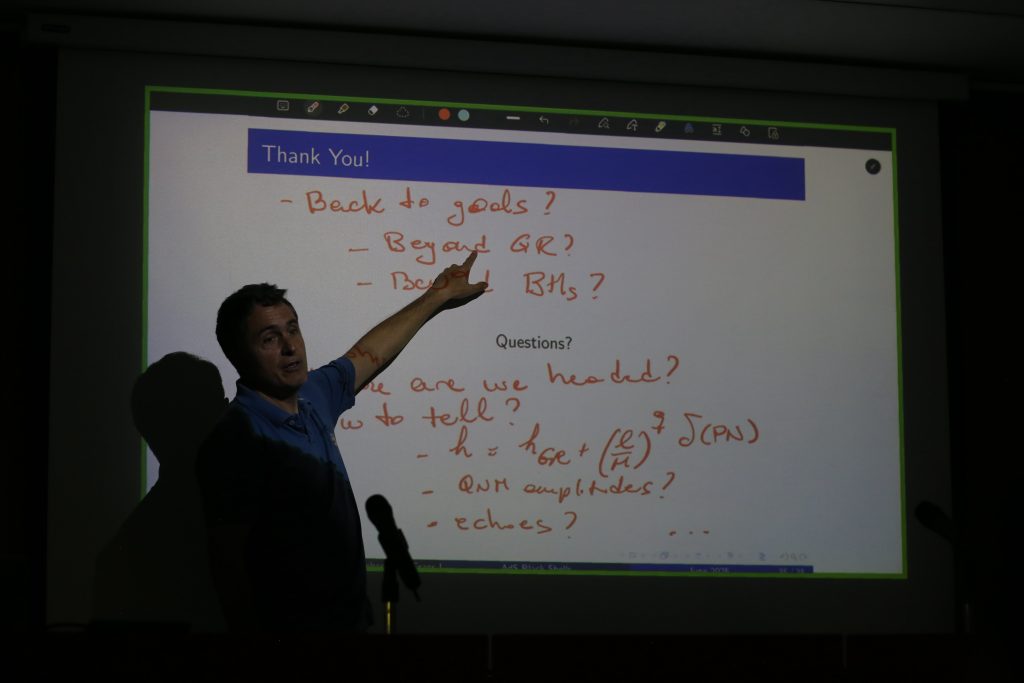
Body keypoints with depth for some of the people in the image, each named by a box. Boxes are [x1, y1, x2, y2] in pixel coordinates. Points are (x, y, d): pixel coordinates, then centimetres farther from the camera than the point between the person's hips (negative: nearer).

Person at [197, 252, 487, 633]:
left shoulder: (313, 396, 3)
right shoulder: (236, 439, -22)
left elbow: (368, 355, 22)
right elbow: (227, 561, -21)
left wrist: (437, 298, 32)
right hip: (289, 623, -8)